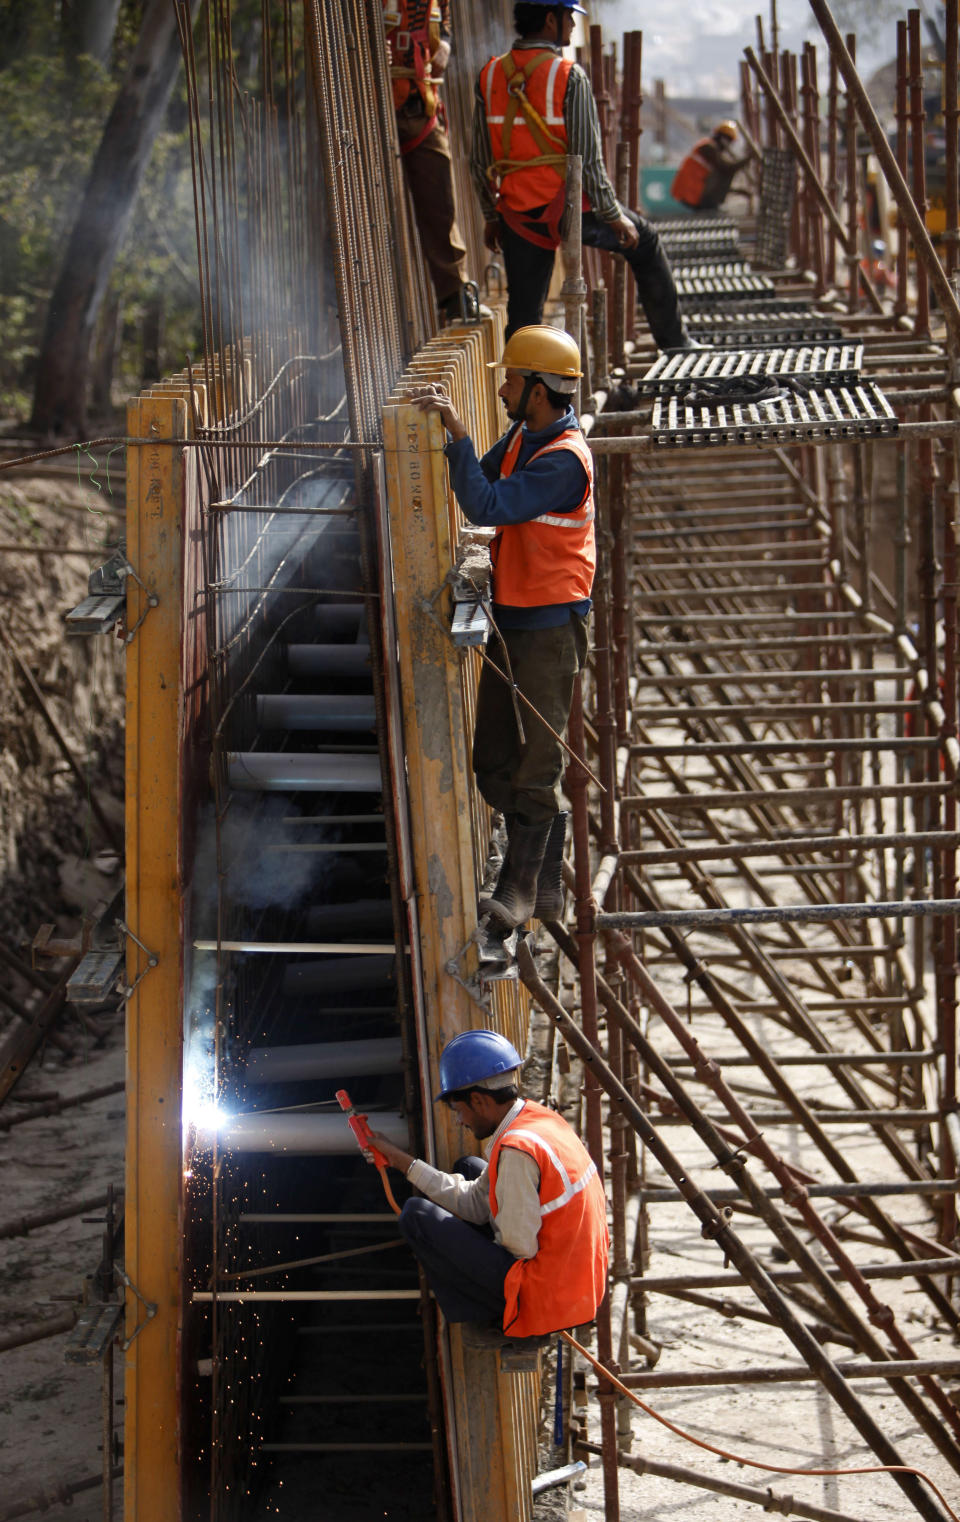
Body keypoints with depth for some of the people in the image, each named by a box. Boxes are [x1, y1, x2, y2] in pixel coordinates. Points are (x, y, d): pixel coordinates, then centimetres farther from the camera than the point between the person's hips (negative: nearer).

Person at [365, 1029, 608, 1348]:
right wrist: (402, 1161, 13)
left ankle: (496, 1322, 1)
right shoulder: (537, 1117, 5)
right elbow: (475, 1203, 10)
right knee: (469, 1169, 23)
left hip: (545, 1297, -10)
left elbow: (519, 1247, -21)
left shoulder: (517, 1150, -24)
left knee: (417, 1216, -8)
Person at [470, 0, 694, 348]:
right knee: (643, 242, 21)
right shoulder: (569, 77, -13)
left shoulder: (489, 76, 1)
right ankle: (673, 341, 28)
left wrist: (491, 215, 16)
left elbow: (479, 160, 5)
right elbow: (587, 158, -15)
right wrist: (613, 215, -5)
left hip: (517, 215, 4)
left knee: (523, 312, 9)